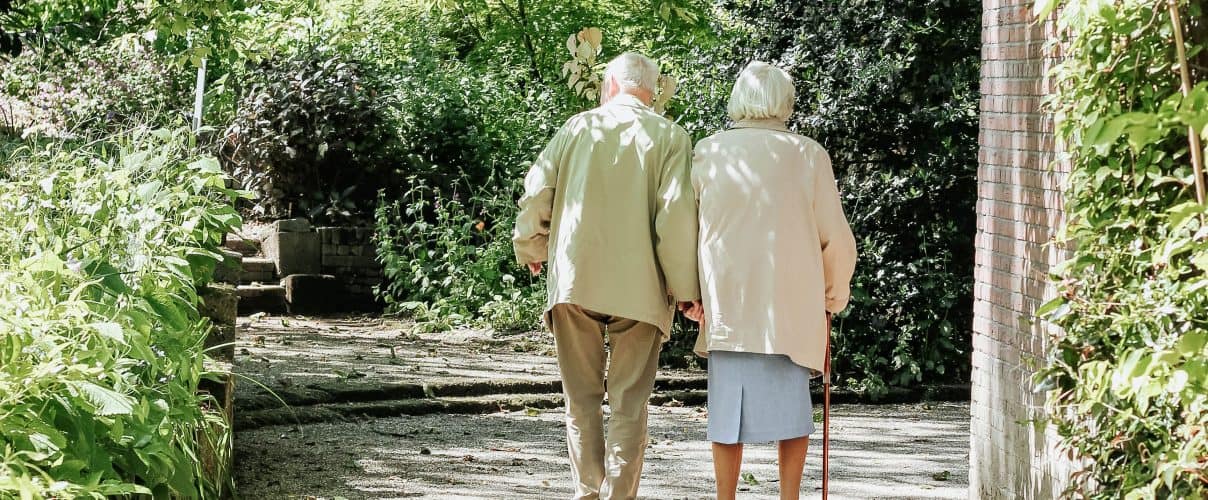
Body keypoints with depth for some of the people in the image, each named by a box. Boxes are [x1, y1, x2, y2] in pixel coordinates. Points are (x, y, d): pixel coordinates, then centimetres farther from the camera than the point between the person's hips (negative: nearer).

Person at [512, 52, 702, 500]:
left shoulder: (579, 127, 5)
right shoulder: (669, 137, -1)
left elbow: (537, 191, 4)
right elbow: (677, 214, -10)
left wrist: (530, 248, 22)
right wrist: (686, 287, -5)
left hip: (573, 279, 2)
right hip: (639, 288, -1)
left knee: (582, 399, 12)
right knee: (628, 403, 4)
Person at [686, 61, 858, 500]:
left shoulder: (708, 152, 2)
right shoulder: (808, 155, -1)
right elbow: (836, 239, 3)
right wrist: (834, 296, 17)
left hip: (725, 305, 1)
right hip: (790, 307, -1)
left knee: (728, 410, 7)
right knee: (792, 410, 8)